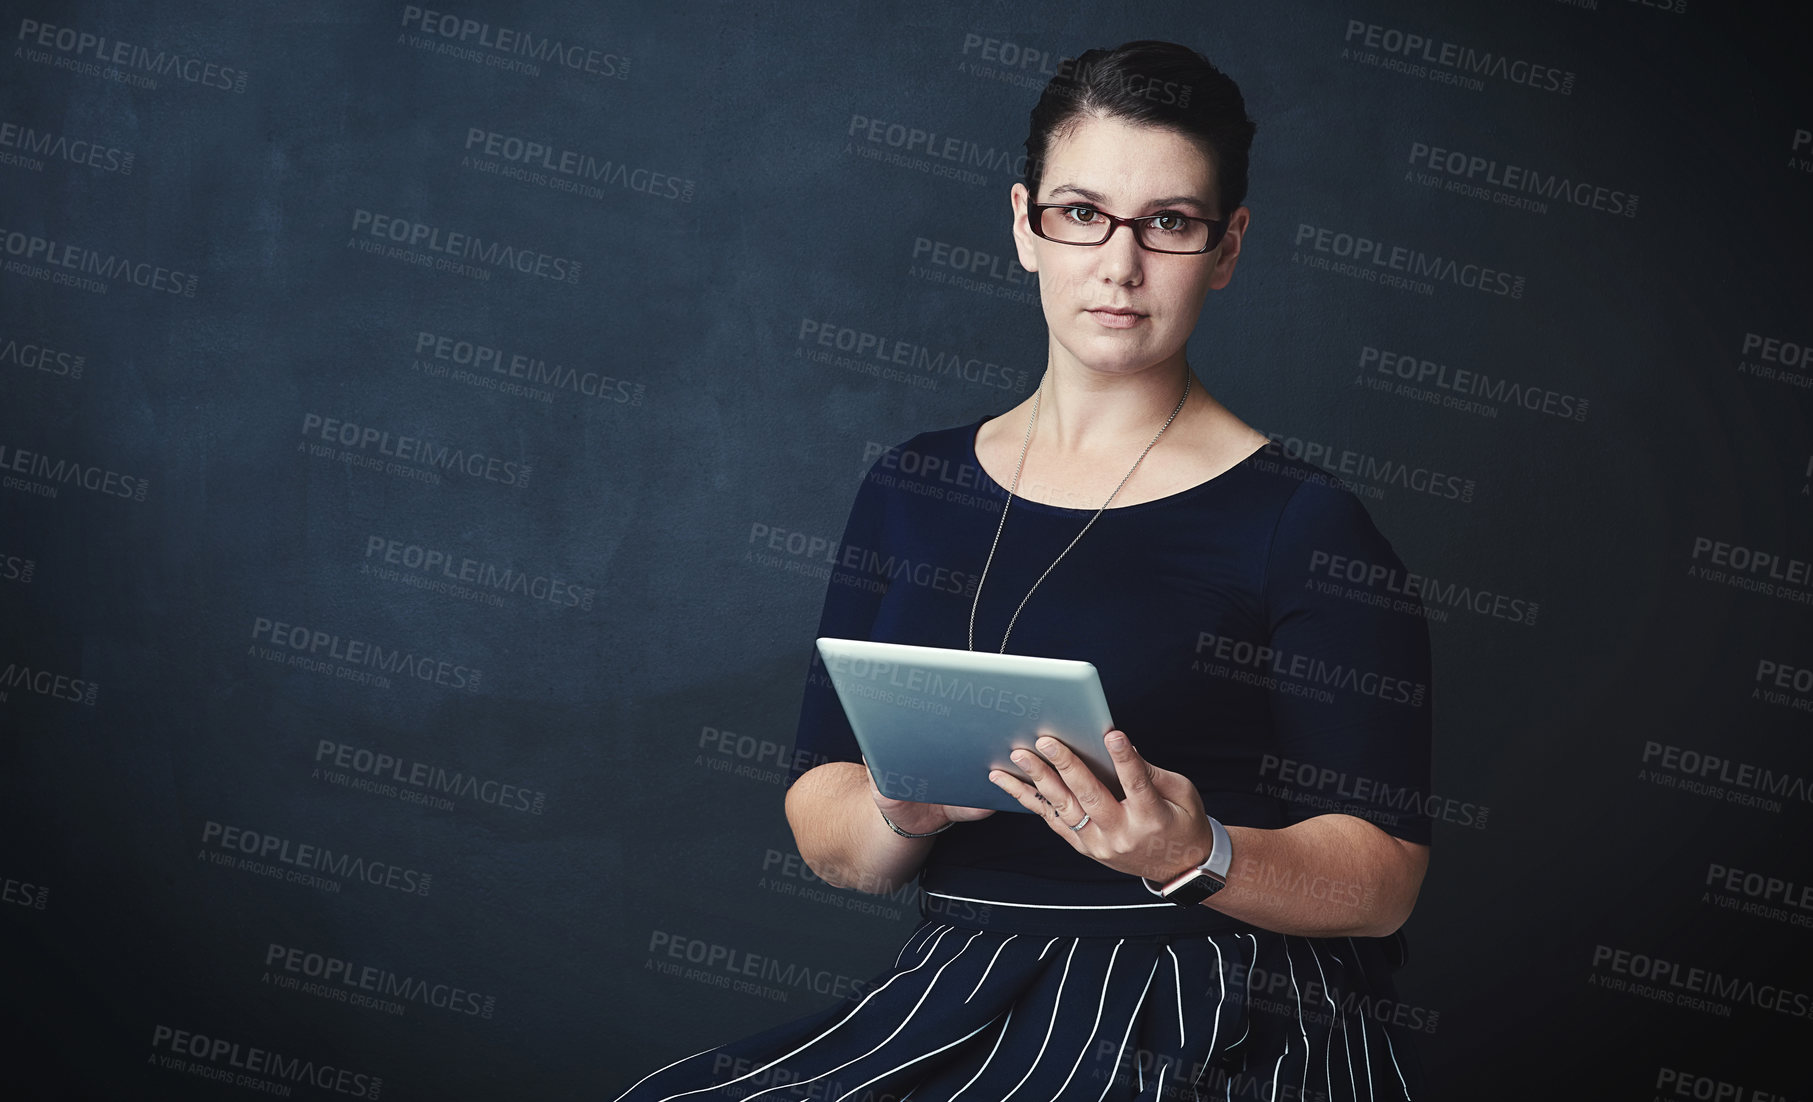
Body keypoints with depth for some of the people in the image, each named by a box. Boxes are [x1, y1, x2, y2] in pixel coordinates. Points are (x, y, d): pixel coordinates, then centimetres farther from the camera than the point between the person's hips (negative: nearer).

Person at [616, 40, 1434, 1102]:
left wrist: (1195, 856, -23)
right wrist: (898, 813, -14)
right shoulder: (912, 491, 11)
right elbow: (823, 831, 8)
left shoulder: (1301, 524, -2)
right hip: (956, 1004, 3)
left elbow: (1384, 879, -5)